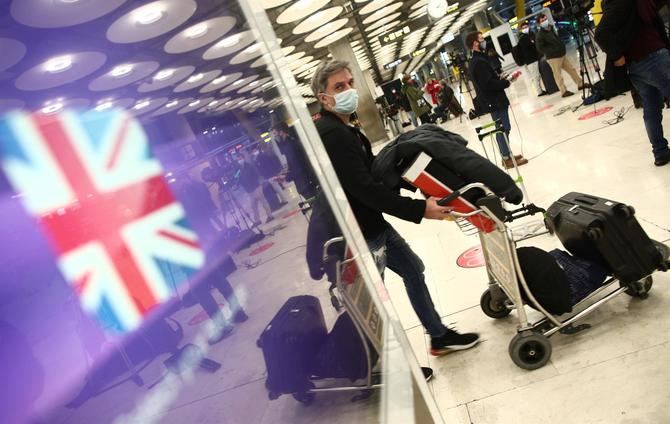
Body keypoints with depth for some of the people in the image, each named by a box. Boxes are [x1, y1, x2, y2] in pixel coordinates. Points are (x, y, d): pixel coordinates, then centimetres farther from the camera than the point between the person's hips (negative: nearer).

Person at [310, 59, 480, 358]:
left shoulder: (344, 129, 11)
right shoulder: (332, 135, -24)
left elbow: (375, 170, 15)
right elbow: (365, 189, -29)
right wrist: (419, 209, -26)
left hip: (373, 223, 11)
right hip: (359, 235, -11)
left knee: (413, 269, 21)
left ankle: (439, 336, 37)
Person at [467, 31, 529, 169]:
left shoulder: (478, 60, 14)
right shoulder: (479, 62, -20)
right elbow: (489, 84, -25)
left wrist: (503, 79, 2)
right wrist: (508, 82, -14)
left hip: (494, 100, 10)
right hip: (495, 101, -10)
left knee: (503, 129, 16)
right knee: (503, 129, -3)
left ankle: (507, 155, 25)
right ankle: (507, 159, 5)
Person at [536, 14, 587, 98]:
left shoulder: (552, 28, 10)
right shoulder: (540, 35, -14)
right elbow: (540, 48, -17)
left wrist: (562, 48, 10)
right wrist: (552, 50, -16)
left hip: (562, 54, 8)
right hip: (553, 58, -8)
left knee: (571, 69, 12)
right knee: (558, 75, -3)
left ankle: (580, 84, 24)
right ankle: (564, 91, 5)